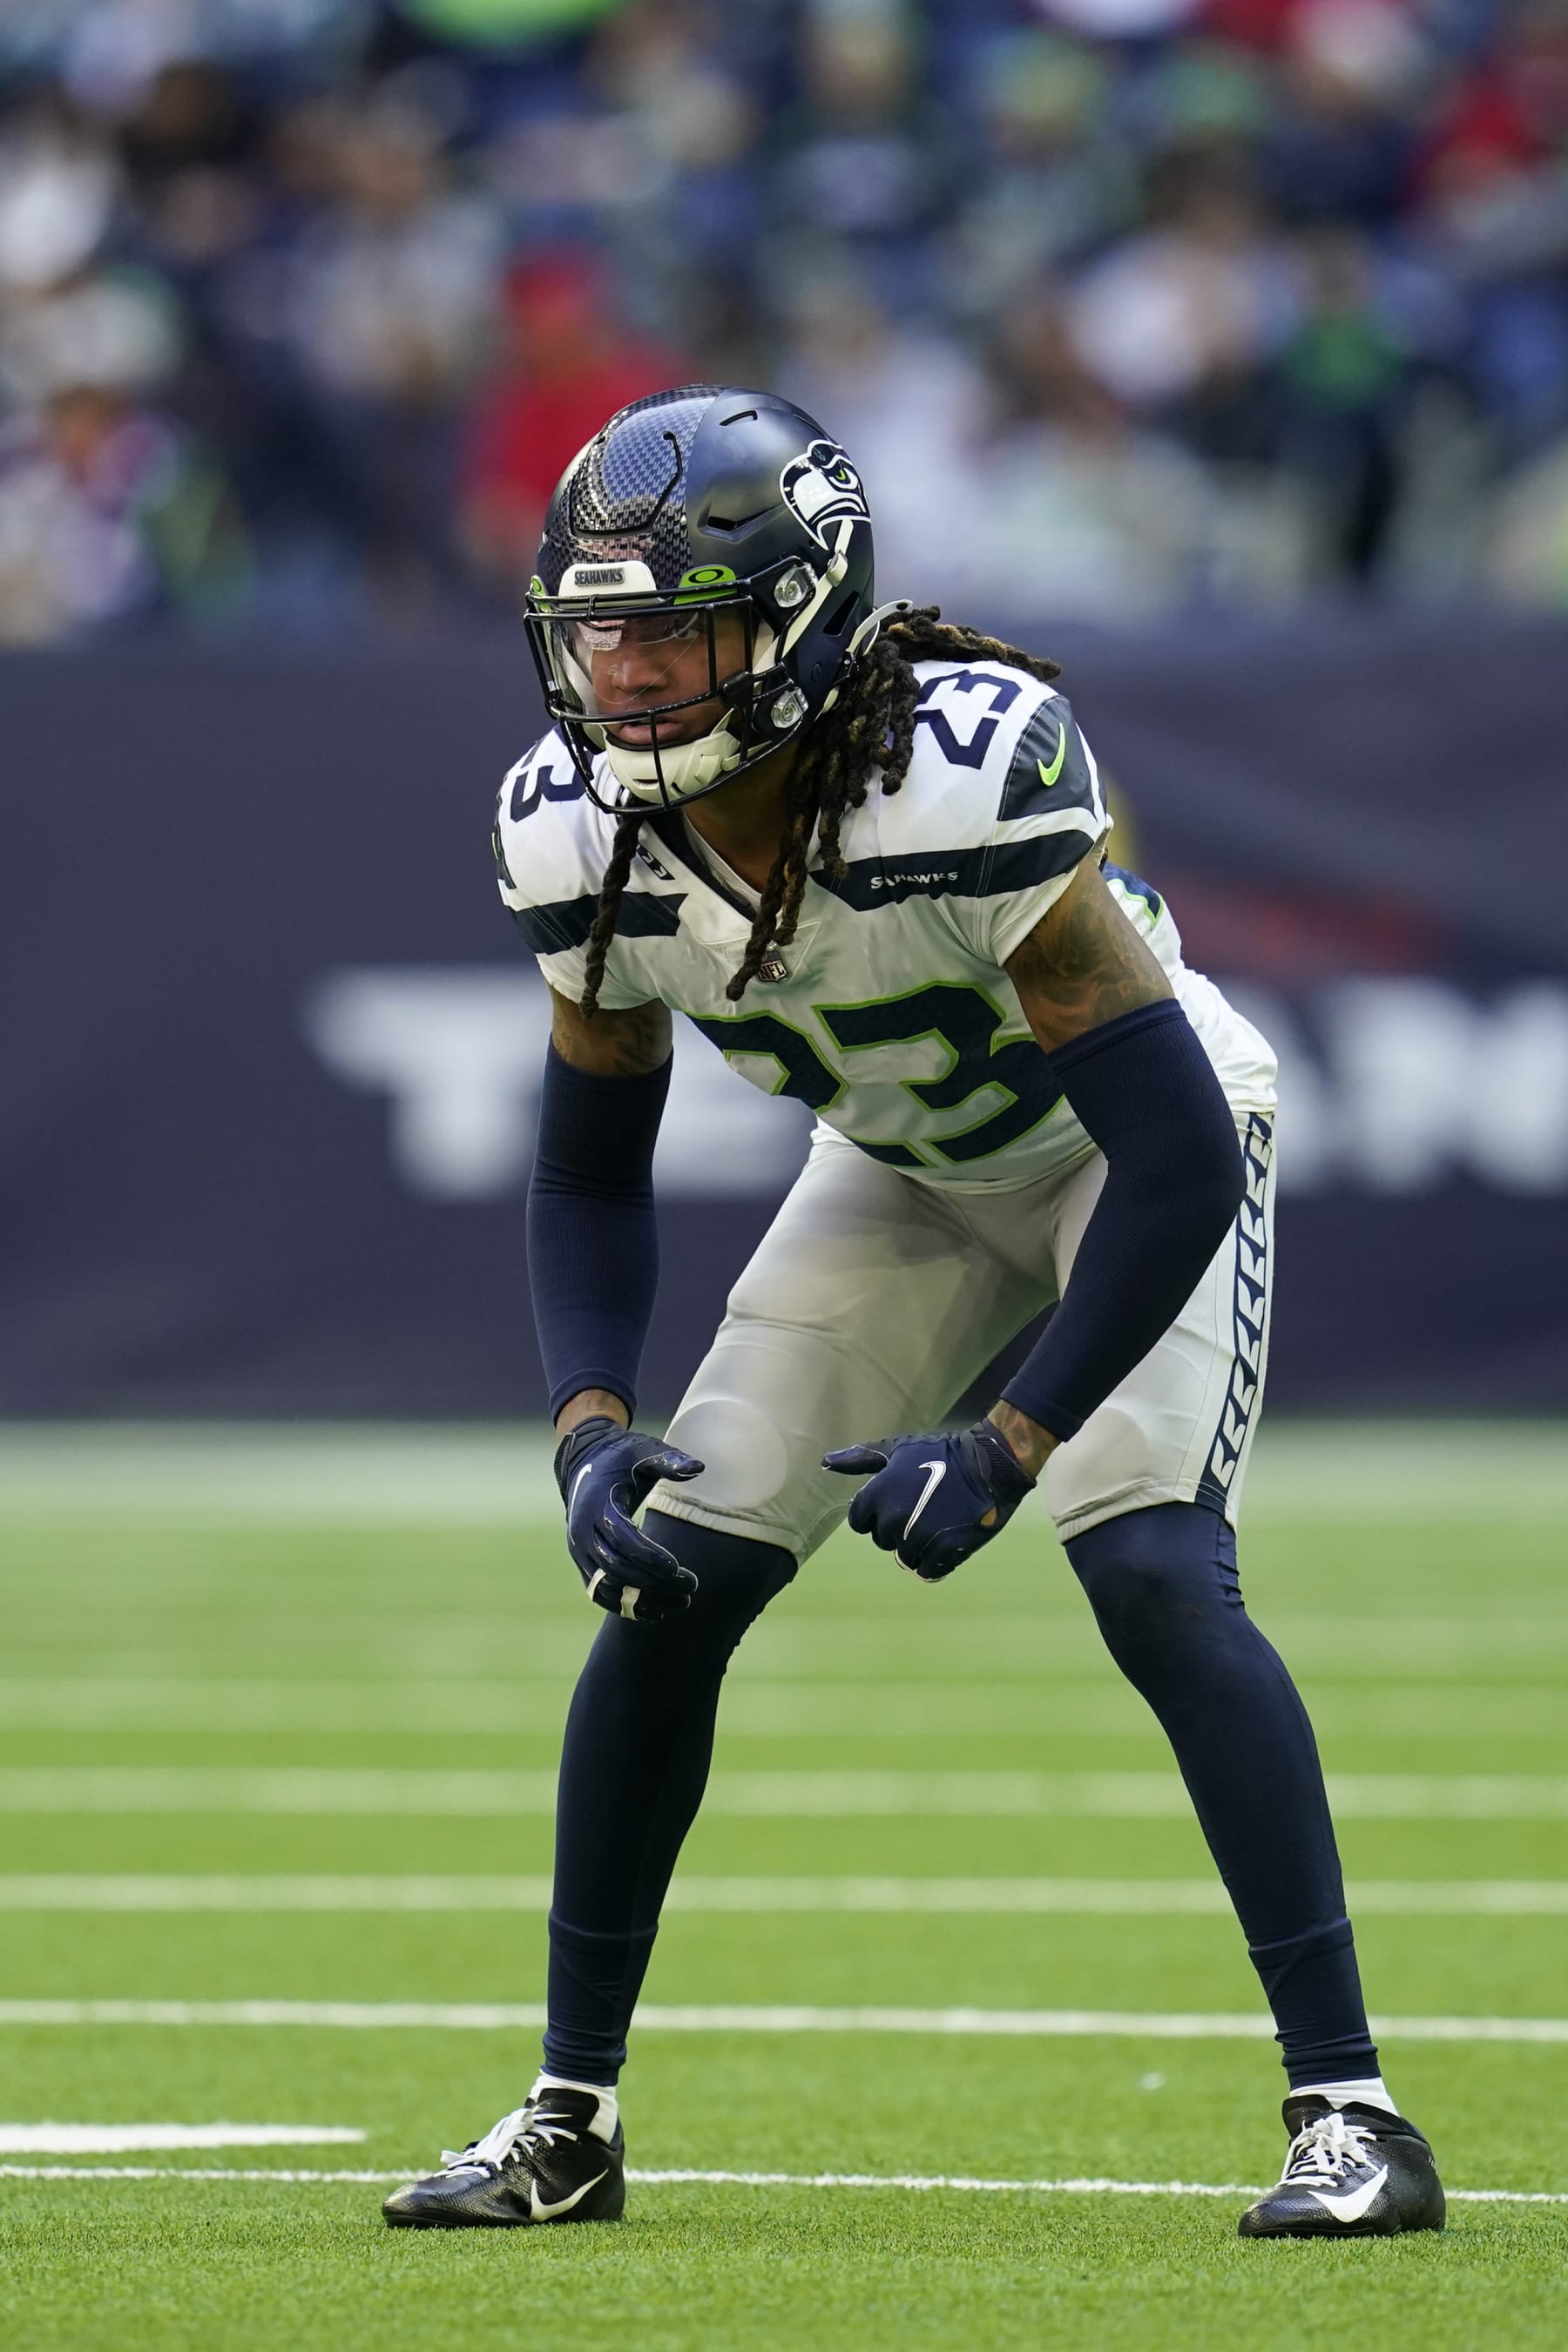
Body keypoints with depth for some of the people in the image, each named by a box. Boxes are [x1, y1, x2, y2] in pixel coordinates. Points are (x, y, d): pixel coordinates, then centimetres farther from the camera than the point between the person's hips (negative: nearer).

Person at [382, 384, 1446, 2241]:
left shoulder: (964, 785, -38)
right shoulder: (586, 839, -20)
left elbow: (1180, 1158, -35)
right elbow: (590, 1179, -3)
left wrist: (1009, 1453, -36)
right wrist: (591, 1432, -20)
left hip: (1139, 1154, -5)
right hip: (908, 1173, 5)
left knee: (1155, 1578, -25)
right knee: (663, 1581, -3)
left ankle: (1347, 2113, -18)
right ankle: (569, 2122, 12)